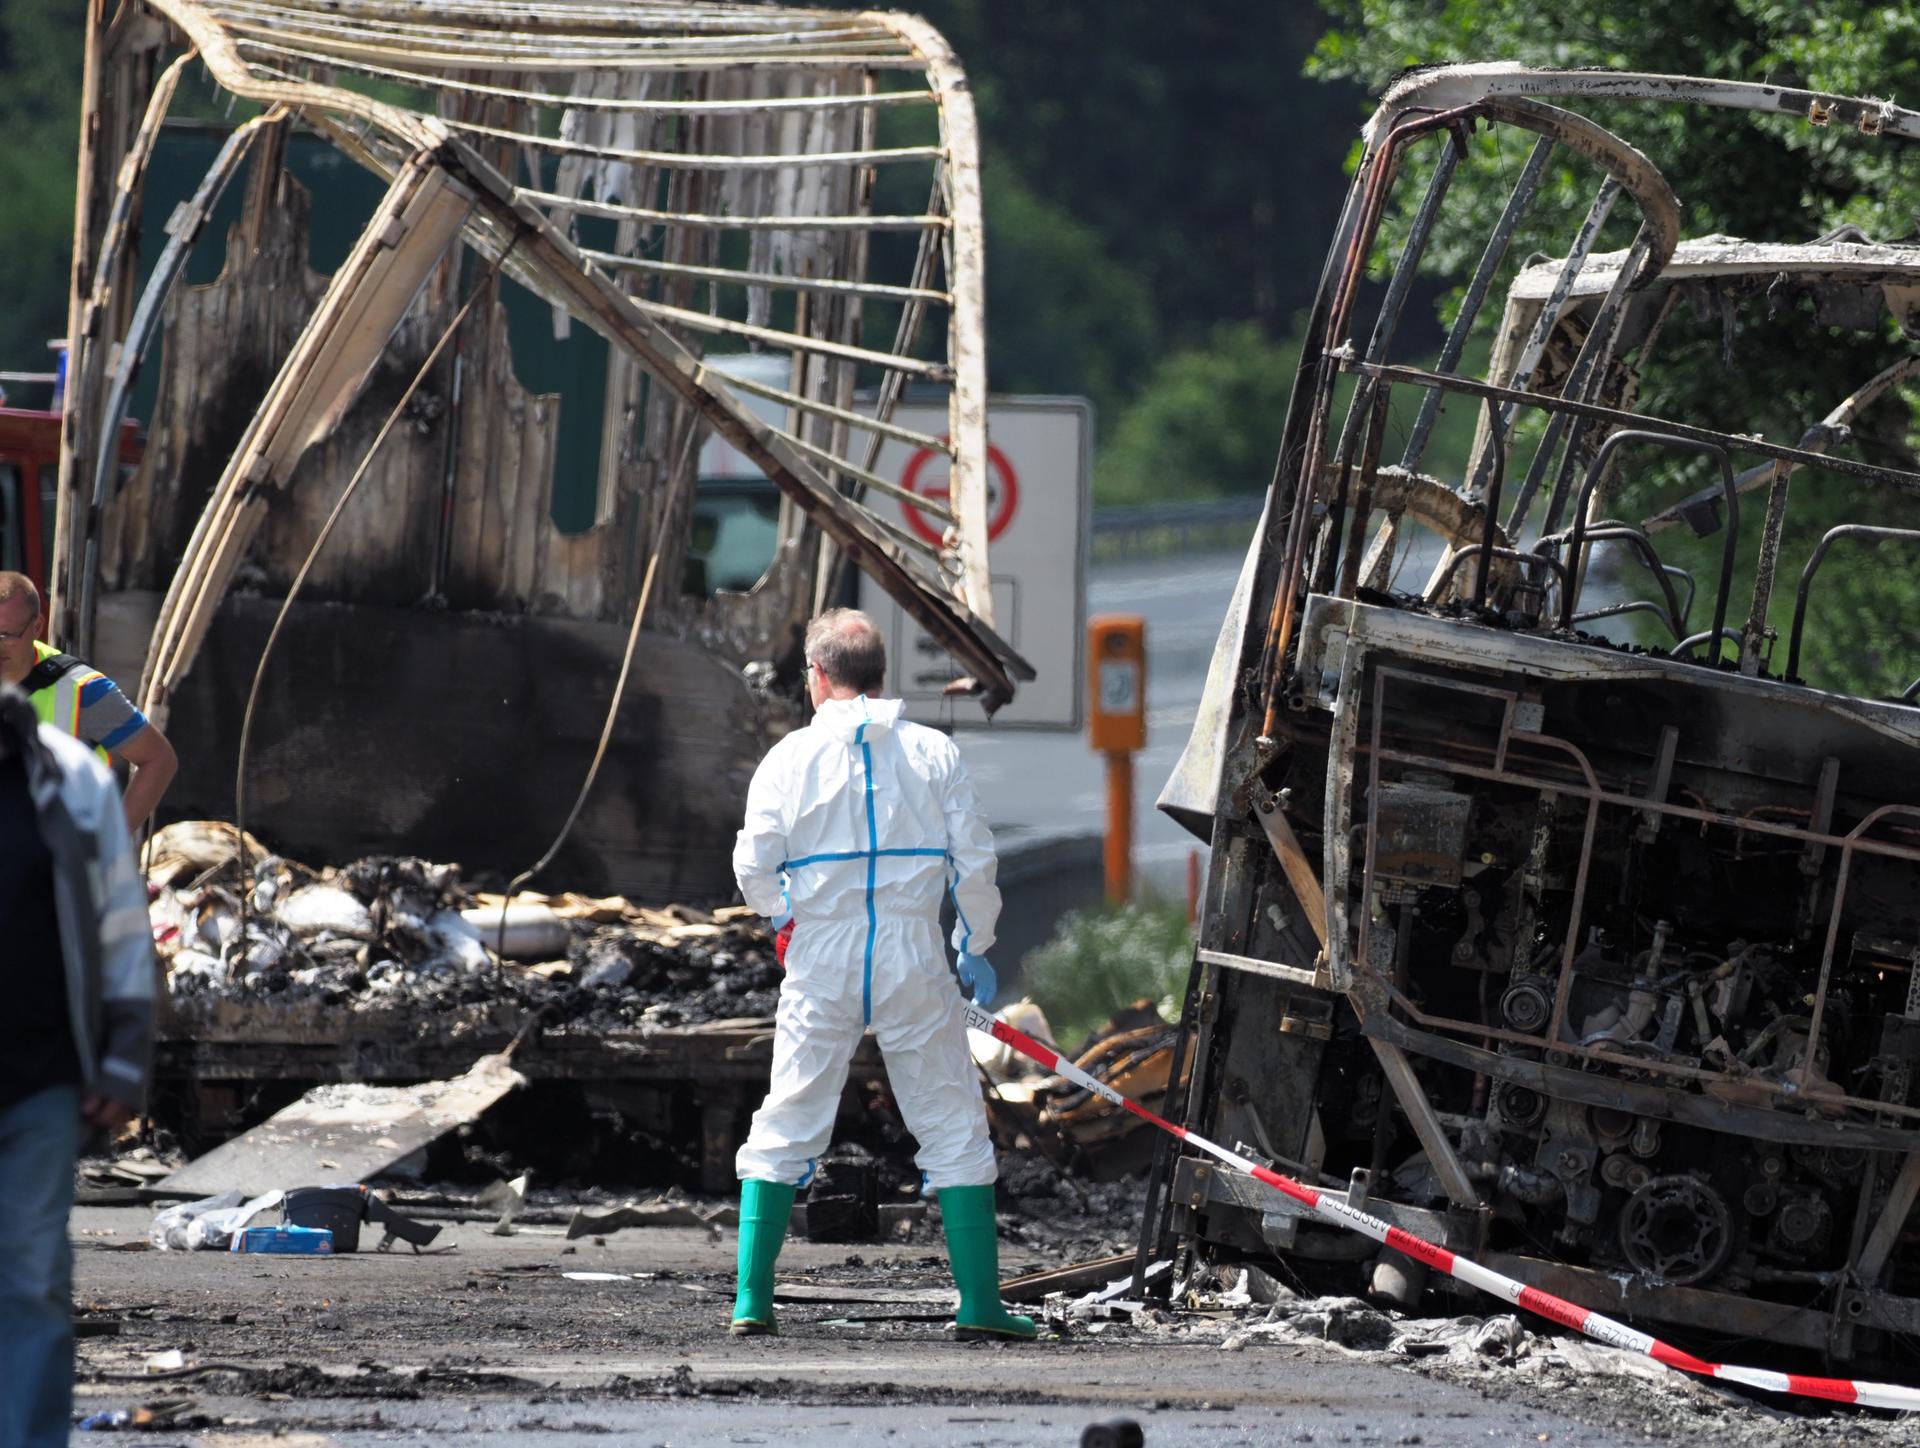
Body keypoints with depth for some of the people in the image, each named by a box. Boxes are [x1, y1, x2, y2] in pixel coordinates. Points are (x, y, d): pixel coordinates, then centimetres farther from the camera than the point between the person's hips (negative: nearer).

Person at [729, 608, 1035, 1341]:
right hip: (913, 964, 0)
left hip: (821, 967, 0)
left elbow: (754, 872, -3)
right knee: (953, 1126, 8)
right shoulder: (933, 753, 0)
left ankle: (751, 1298, 3)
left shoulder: (790, 758, -3)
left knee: (786, 1128, 8)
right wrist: (974, 949, 15)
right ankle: (979, 1301, 5)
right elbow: (975, 864, 0)